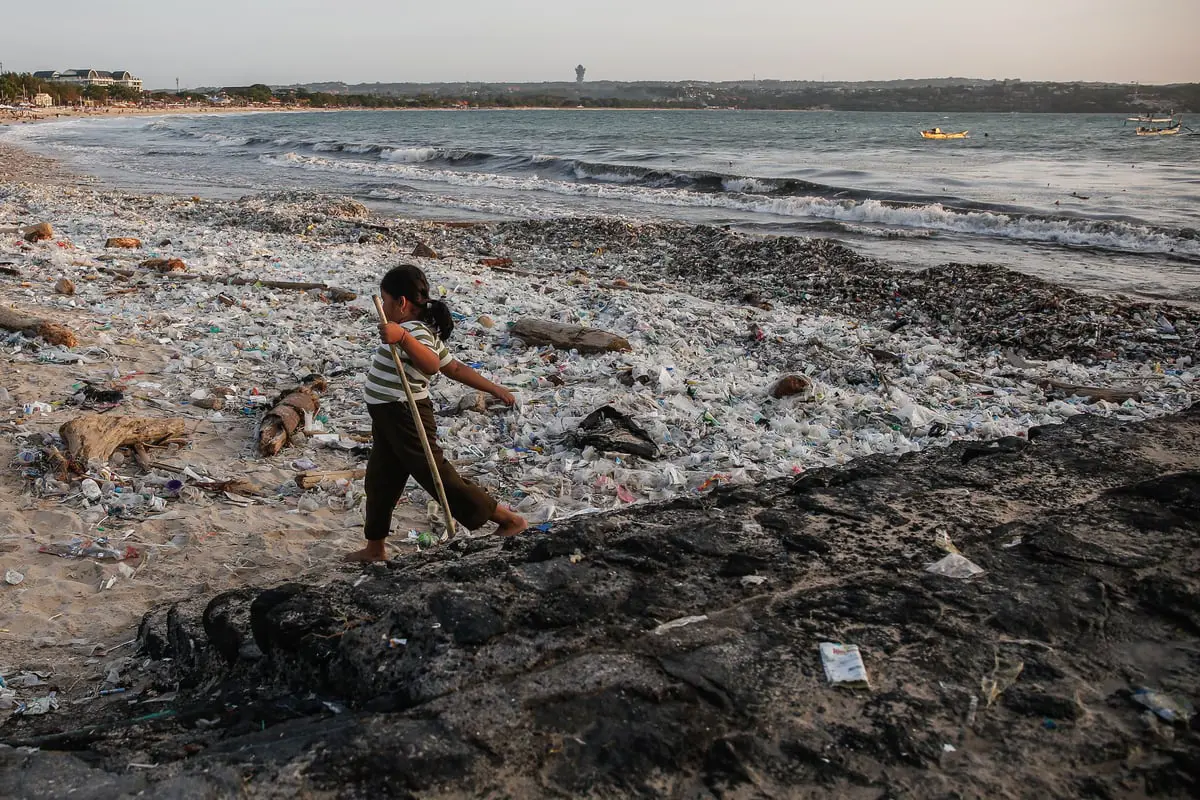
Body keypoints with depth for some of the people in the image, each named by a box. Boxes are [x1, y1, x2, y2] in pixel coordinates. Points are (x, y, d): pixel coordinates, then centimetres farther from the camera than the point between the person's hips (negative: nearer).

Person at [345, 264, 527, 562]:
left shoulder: (416, 332, -20)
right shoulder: (419, 331, 12)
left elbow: (432, 365, -42)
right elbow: (455, 368, 14)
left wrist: (402, 338, -57)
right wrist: (493, 388, 19)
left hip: (406, 419, -10)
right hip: (390, 419, 10)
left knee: (436, 476, -5)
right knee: (380, 481, 17)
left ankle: (509, 520, 4)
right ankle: (375, 549, 32)